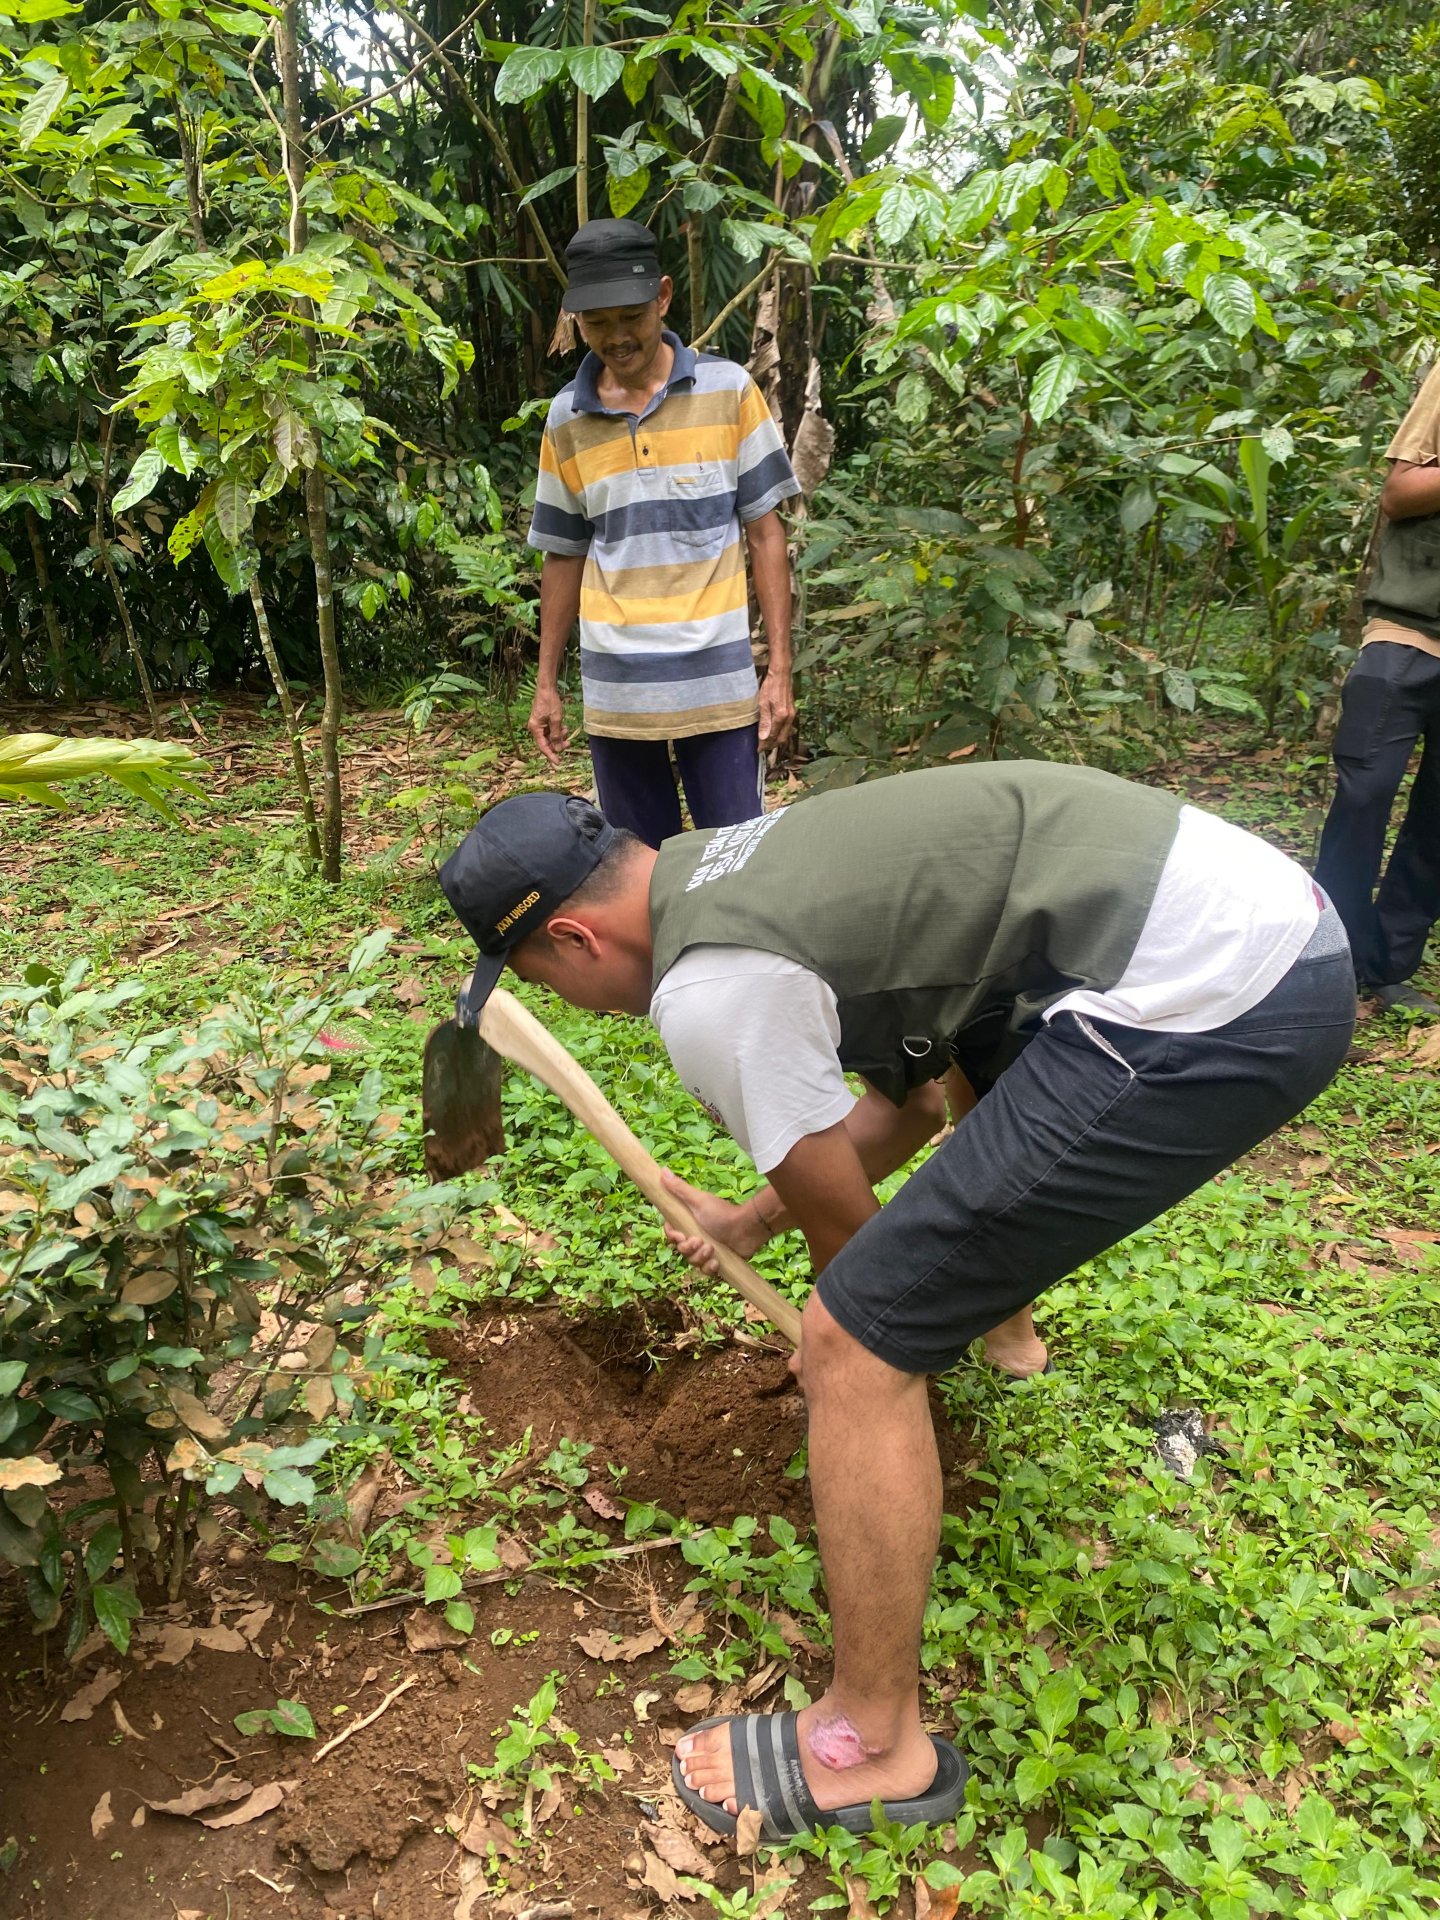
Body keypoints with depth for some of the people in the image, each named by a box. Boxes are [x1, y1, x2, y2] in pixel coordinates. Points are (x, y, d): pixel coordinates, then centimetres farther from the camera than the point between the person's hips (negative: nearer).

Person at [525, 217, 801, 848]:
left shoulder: (729, 391, 0)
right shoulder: (566, 419, 7)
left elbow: (765, 535, 1)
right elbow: (563, 557, 14)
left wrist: (780, 671, -5)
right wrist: (546, 684, 13)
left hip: (719, 684, -2)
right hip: (614, 693, 3)